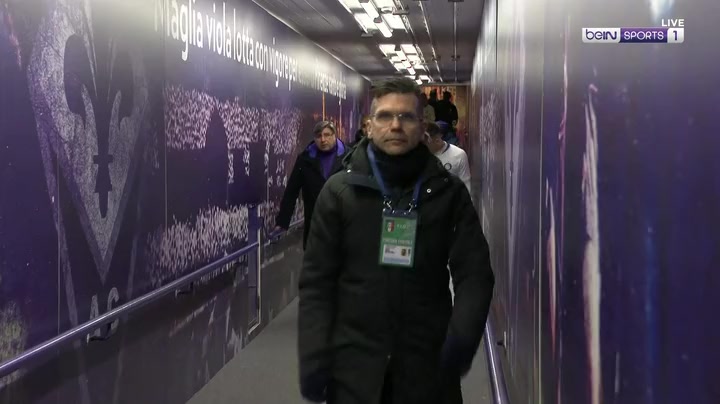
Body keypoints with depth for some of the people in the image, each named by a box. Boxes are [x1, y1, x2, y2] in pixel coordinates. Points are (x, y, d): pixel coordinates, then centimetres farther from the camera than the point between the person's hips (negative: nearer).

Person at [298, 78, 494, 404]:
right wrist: (313, 361, -8)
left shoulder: (449, 192, 2)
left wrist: (462, 337, -19)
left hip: (429, 362, 1)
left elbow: (474, 273, -2)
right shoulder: (339, 191, 1)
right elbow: (316, 282, 0)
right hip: (354, 362, 0)